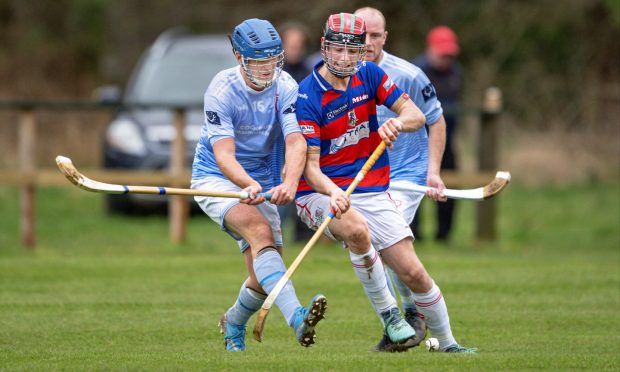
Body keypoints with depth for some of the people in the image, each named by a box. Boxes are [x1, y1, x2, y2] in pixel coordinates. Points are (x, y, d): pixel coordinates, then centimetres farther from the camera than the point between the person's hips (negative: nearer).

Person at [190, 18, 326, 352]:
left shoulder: (285, 87, -12)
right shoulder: (221, 91, -20)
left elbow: (296, 142, -24)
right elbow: (223, 154, -27)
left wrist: (288, 184, -44)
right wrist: (248, 185, -47)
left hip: (262, 182, 4)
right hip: (215, 177, -4)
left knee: (265, 279, 0)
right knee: (260, 231, -32)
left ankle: (234, 323, 35)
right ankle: (297, 318, -49)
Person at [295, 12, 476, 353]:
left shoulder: (369, 75, 0)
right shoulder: (307, 97, -15)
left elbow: (416, 115, -1)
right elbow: (310, 166, -18)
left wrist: (398, 122, -25)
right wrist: (333, 193, -39)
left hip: (372, 193, 4)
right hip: (320, 193, -4)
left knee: (412, 272, -4)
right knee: (357, 229, -38)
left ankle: (447, 343, 16)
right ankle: (387, 313, -21)